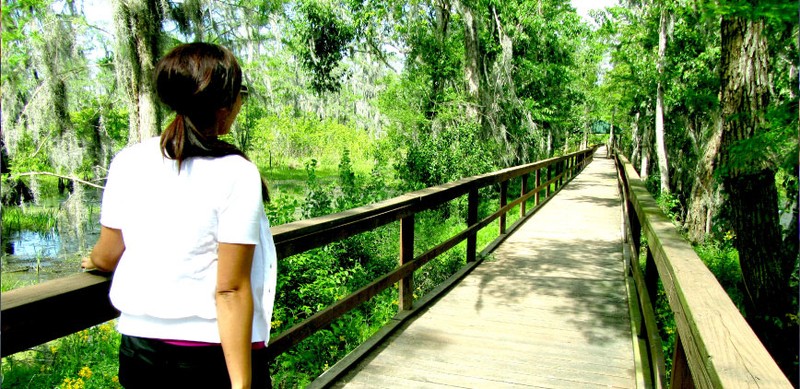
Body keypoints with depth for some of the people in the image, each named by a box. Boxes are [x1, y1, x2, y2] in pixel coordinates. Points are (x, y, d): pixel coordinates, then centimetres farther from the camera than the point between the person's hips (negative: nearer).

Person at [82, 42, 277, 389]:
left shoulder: (128, 162, -3)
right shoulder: (235, 173, -17)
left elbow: (108, 256, 8)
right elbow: (231, 290, -19)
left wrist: (93, 260, 31)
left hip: (139, 346, 5)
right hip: (215, 353, -4)